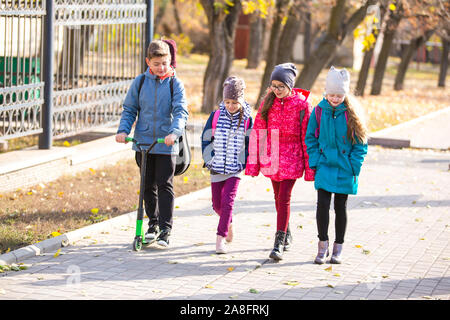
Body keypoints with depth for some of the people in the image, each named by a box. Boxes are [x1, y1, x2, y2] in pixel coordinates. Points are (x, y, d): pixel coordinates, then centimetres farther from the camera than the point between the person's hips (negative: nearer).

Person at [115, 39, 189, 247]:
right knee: (148, 186, 11)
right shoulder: (140, 82, 4)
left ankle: (165, 230, -1)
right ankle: (153, 223, 27)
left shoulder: (175, 84, -3)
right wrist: (123, 130, -7)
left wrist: (174, 132, -28)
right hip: (143, 142, 3)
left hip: (166, 145, -3)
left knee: (165, 186, -4)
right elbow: (129, 109, 9)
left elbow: (181, 112, -11)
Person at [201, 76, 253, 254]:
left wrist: (243, 162, -2)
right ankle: (229, 223, 40)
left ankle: (220, 237, -11)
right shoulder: (215, 116, -1)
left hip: (235, 169, -2)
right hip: (217, 168, 3)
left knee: (227, 201, -14)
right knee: (217, 204, 10)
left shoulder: (247, 120, -3)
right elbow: (206, 139, 7)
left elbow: (250, 144, 6)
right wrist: (209, 160, 0)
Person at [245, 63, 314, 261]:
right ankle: (286, 234, 34)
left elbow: (307, 136, -5)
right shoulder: (268, 102, 2)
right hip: (271, 157, 4)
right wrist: (253, 162, 1)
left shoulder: (302, 104, -8)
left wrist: (309, 167, -5)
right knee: (278, 198, 15)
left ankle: (279, 244, -9)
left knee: (284, 198, -11)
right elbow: (258, 132, 4)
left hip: (291, 158, -4)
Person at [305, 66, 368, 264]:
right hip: (324, 166, 0)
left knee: (341, 207, 8)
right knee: (322, 204, -8)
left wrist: (354, 166, -8)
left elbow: (360, 143, 0)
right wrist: (315, 160, -4)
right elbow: (310, 138, 5)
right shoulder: (319, 110, -2)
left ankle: (338, 248, 19)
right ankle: (322, 245, 4)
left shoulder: (352, 113, -5)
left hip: (344, 169, 0)